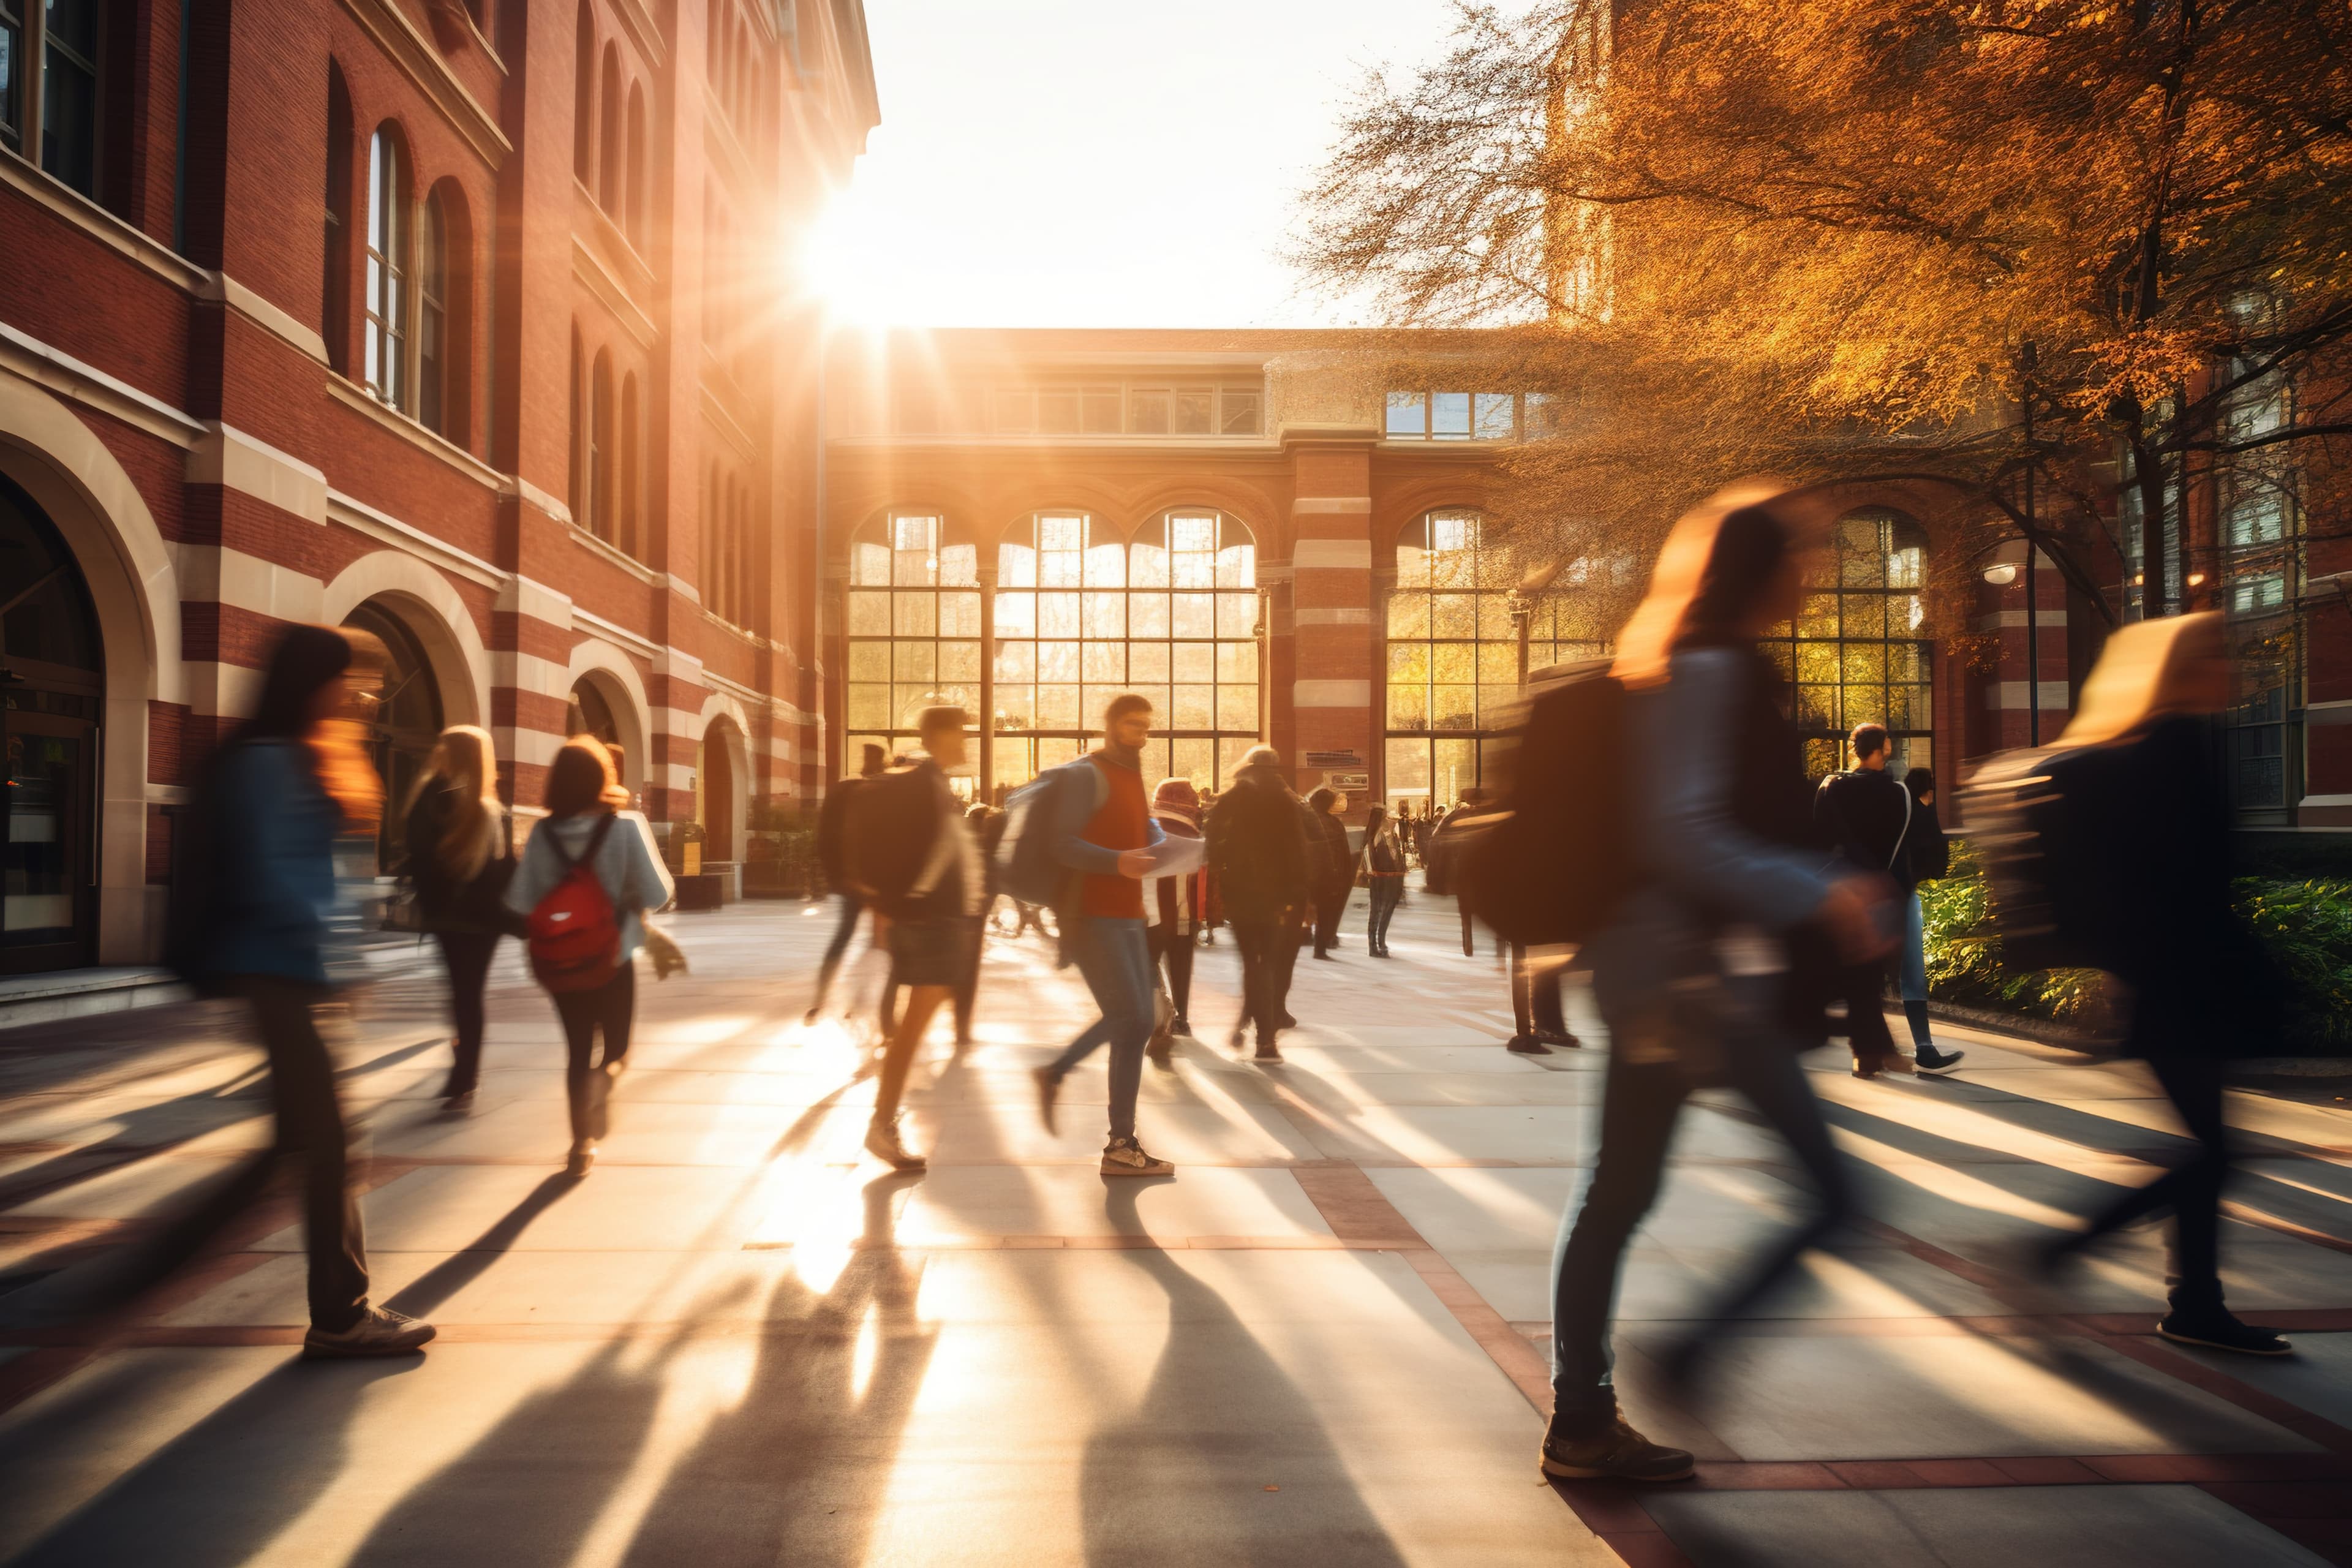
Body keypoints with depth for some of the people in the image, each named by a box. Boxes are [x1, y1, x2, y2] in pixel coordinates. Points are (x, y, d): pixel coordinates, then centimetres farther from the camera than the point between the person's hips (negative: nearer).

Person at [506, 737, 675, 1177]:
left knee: (578, 1051, 15)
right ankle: (598, 1091, -14)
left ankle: (583, 1144, 15)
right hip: (614, 960, -2)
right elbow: (657, 893, -16)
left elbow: (521, 901, -7)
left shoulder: (543, 831, -8)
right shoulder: (626, 826, -16)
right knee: (615, 1051, 15)